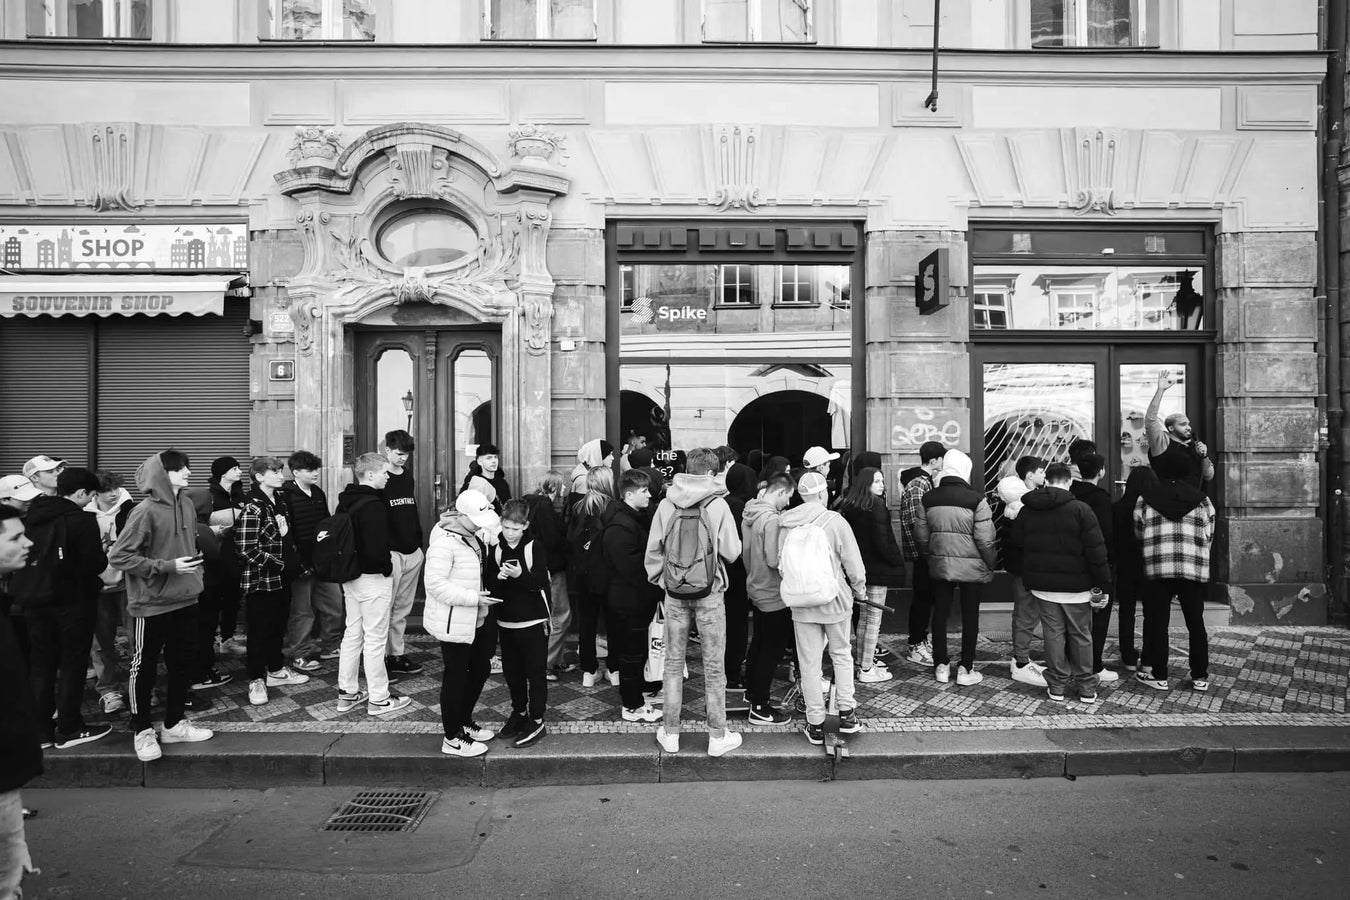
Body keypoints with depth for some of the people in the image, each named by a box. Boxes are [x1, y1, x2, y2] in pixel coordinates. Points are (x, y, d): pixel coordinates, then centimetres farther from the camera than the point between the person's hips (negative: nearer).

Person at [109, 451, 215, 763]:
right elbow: (119, 556, -16)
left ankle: (174, 724, 29)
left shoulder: (187, 504, 4)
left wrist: (194, 566, 8)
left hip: (186, 599, 7)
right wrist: (167, 567, -20)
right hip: (152, 603, -7)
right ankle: (143, 731, 23)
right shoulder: (146, 511, -16)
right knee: (144, 667, 8)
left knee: (183, 664, 14)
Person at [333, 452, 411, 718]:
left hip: (350, 576, 9)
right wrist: (386, 568, -11)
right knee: (375, 639, 1)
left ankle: (347, 693, 28)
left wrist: (348, 566, 16)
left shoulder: (345, 501, 7)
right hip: (373, 578, -9)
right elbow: (376, 549, -27)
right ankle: (379, 699, 11)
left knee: (352, 634, 18)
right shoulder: (374, 505, -22)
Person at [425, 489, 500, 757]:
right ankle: (452, 738, 20)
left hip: (474, 620, 9)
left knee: (480, 669, 19)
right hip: (453, 622, -9)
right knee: (456, 676, 4)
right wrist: (473, 598, -25)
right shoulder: (444, 542, -21)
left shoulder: (472, 536, 6)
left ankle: (463, 722, 39)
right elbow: (435, 584, -25)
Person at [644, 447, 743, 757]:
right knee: (714, 667, 9)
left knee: (674, 663, 14)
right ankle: (717, 736, 18)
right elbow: (732, 552, -9)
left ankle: (670, 734, 23)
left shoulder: (666, 504, -3)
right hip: (709, 592, -2)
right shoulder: (718, 504, -10)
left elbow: (653, 550, 1)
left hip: (674, 593, 3)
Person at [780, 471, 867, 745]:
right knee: (841, 655, 20)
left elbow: (781, 561, 3)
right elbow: (853, 563, -8)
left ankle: (815, 725, 18)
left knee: (809, 664, 10)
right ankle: (847, 714, 24)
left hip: (801, 604, 2)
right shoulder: (835, 521, -13)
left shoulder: (787, 525, -5)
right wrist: (860, 590, 10)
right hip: (835, 599, -1)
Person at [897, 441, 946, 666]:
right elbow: (915, 522, -24)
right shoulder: (917, 484, -19)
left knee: (926, 596, 17)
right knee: (922, 598, -2)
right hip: (922, 552, -10)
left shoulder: (925, 481, 14)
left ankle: (921, 639, 28)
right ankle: (915, 648, 8)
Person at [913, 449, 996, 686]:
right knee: (969, 616, 8)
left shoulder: (928, 499, 0)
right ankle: (966, 669, 14)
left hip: (939, 566, 4)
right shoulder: (976, 499, -13)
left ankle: (941, 666, 20)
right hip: (971, 567, -3)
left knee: (940, 613, 12)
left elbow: (920, 536, 5)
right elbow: (985, 539, -12)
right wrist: (991, 563, 1)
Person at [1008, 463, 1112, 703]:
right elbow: (1096, 550, -13)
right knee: (1081, 635, 10)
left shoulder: (1027, 511, 2)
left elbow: (1014, 546, 9)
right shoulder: (1080, 509, -11)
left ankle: (1056, 686, 13)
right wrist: (1103, 582, -5)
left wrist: (1029, 575, 17)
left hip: (1042, 585, 3)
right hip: (1075, 585, -3)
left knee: (1053, 634, 9)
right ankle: (1086, 688, 18)